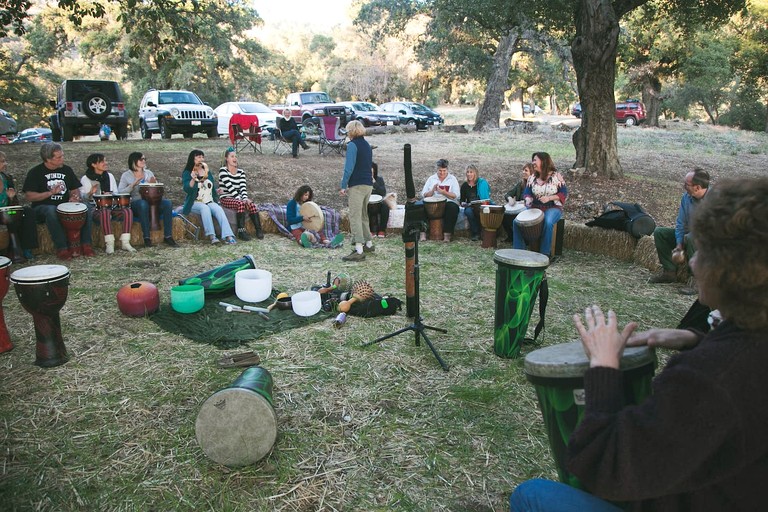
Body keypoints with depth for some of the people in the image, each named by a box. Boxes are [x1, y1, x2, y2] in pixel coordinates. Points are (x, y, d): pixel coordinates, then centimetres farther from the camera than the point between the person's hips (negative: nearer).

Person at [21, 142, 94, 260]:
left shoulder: (67, 170, 11)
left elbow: (75, 189, 16)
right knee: (52, 211, -39)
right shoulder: (35, 172, -2)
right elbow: (30, 196, -9)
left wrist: (75, 197, -8)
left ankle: (86, 245, -22)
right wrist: (51, 192, -20)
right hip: (42, 207, -4)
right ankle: (62, 249, -37)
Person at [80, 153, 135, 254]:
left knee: (128, 211, -25)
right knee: (105, 211, -39)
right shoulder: (85, 179, 2)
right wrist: (90, 193, -23)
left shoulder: (110, 176, 15)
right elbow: (83, 198, -1)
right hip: (95, 208, -4)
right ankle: (109, 244, -38)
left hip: (111, 206, 4)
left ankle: (125, 242, -24)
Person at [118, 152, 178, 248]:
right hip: (135, 204, -3)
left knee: (167, 203, -26)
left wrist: (154, 184, -5)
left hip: (151, 202, 4)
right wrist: (132, 185, -16)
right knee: (143, 203, -39)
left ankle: (167, 237, -27)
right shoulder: (126, 175, 7)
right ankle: (146, 238, -36)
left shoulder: (149, 173, 18)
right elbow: (120, 193, -5)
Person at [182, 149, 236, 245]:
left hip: (210, 202, 4)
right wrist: (193, 179, -29)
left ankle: (228, 236, -45)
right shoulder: (187, 173, 4)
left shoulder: (208, 172, 21)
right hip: (195, 203, -4)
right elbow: (187, 189, -13)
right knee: (204, 208, -37)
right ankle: (211, 236, -46)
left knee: (219, 209, -29)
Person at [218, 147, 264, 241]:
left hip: (238, 198, 5)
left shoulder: (241, 172, 13)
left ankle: (258, 229, -26)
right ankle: (241, 231, -34)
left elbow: (243, 187, -1)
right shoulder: (223, 171, -5)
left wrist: (245, 198, -21)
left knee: (251, 204, -24)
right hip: (226, 199, -5)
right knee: (240, 204, -33)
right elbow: (230, 187, -16)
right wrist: (240, 199, -26)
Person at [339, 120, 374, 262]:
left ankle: (359, 251, -15)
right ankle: (369, 244, 29)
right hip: (368, 184, 8)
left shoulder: (352, 145, -9)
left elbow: (349, 167, -15)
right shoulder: (367, 145, 16)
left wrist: (343, 186, -11)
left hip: (357, 185, -8)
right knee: (363, 215, 21)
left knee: (355, 216, -9)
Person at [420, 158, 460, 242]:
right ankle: (423, 232, -22)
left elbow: (456, 196, -4)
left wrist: (444, 192, -19)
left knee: (453, 208, -34)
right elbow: (424, 194, 6)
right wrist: (432, 190, -13)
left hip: (448, 202, -1)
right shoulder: (431, 178, 12)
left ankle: (447, 234, -29)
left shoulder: (452, 179, 7)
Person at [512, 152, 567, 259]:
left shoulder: (556, 176, -3)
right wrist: (528, 199, -20)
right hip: (535, 207, 5)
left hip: (552, 208, -4)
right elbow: (527, 192, 4)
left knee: (548, 222, -38)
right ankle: (518, 250, -9)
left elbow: (564, 193, -5)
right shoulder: (532, 178, 9)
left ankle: (545, 253, -26)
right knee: (517, 221, -17)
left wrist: (549, 198, -19)